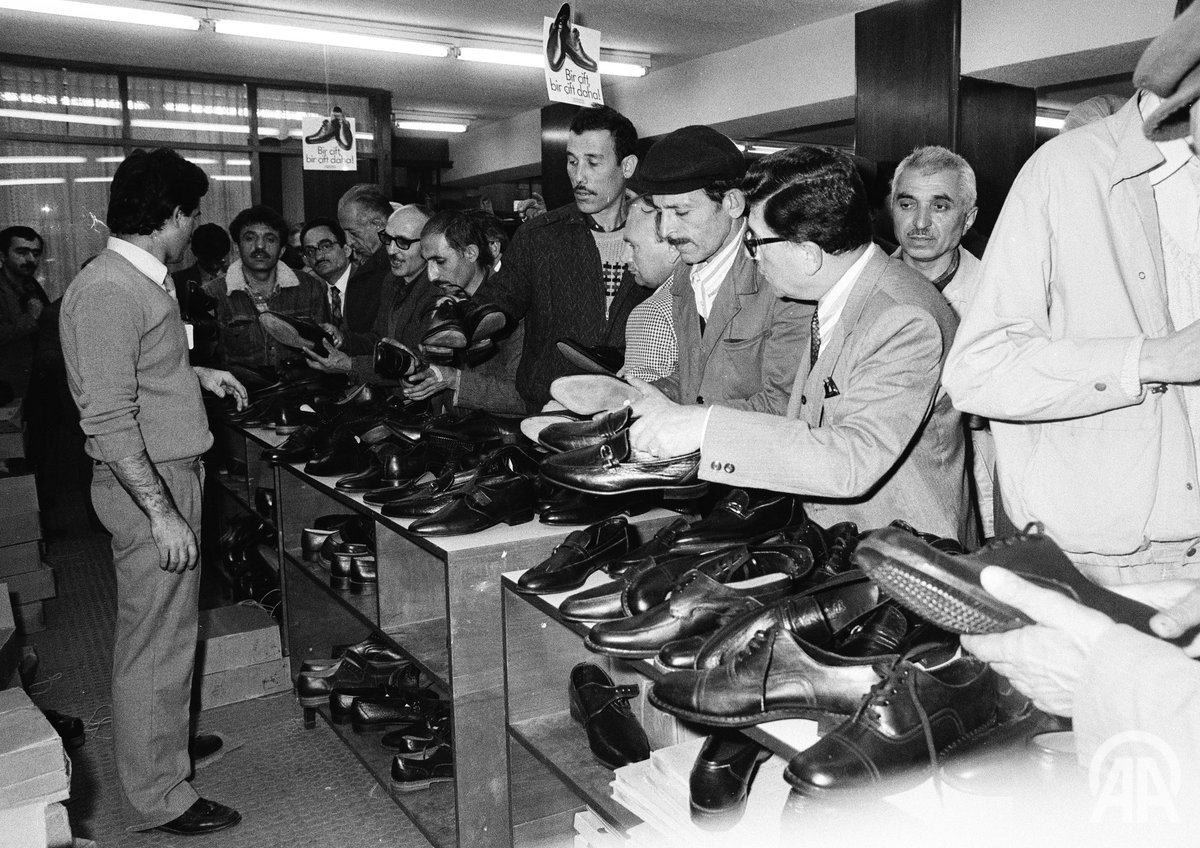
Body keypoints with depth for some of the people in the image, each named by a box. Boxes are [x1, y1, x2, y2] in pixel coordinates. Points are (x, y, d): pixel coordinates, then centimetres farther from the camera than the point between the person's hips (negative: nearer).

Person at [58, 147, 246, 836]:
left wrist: (196, 374, 18)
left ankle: (167, 740, 41)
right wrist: (162, 514, -26)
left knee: (171, 629, 22)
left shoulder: (143, 281, 11)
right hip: (148, 487, -10)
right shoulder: (107, 292, -21)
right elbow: (109, 420, -25)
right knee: (156, 642, 1)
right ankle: (161, 798, 15)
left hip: (174, 475, 10)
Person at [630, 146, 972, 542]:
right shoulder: (837, 298, 5)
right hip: (827, 539, 7)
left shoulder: (905, 320, -21)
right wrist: (682, 419, -1)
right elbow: (803, 431, 7)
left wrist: (705, 427, -32)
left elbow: (855, 461, -31)